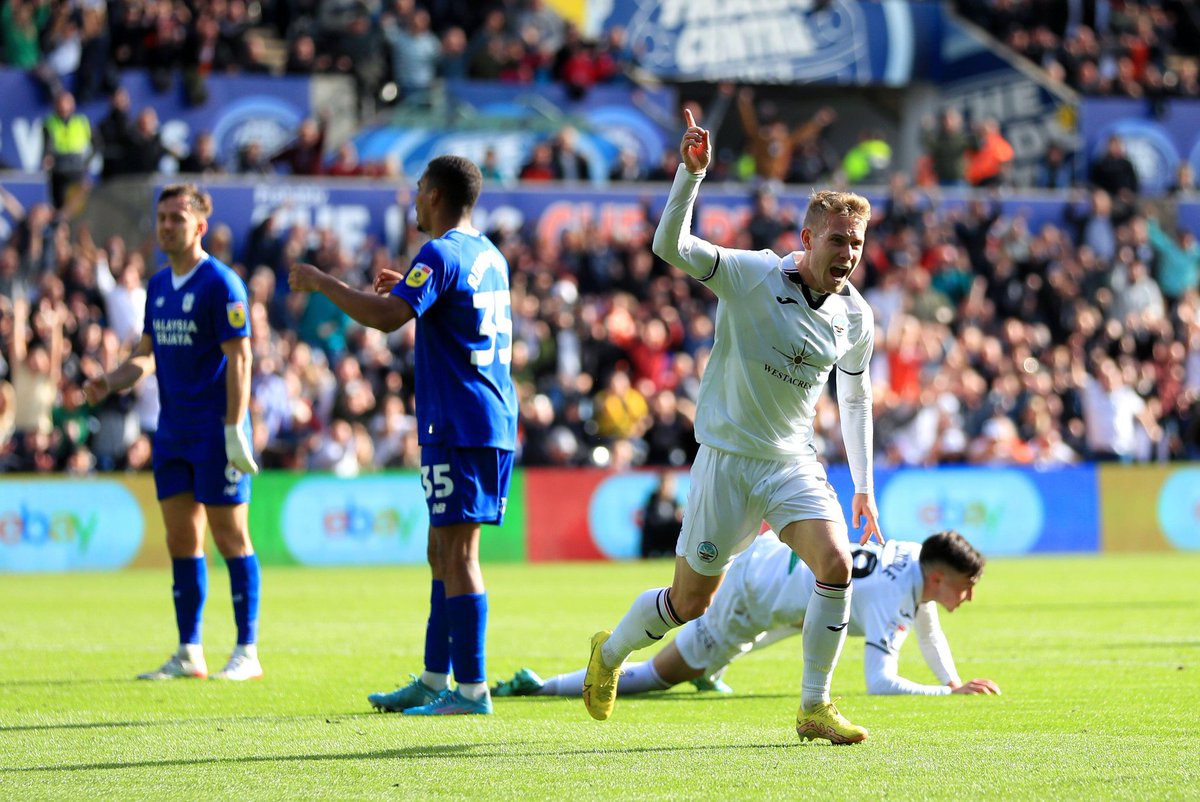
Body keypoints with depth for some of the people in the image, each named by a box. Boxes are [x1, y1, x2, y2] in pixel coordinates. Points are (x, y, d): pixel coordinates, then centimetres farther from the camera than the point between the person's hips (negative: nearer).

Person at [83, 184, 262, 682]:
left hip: (215, 431, -7)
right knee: (181, 539, 7)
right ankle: (188, 654, 11)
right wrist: (110, 382, 0)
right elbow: (148, 354, 19)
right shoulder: (158, 286, 12)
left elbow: (238, 360, -14)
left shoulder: (221, 284, -10)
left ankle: (247, 653, 2)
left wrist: (234, 431, -20)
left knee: (230, 537, -3)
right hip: (173, 431, 7)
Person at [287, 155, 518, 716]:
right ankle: (434, 680, 19)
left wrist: (320, 282, -12)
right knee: (444, 553, 15)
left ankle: (471, 689, -9)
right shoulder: (489, 258, 17)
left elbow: (385, 316, -23)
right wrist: (407, 287, 34)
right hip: (495, 425, 9)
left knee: (458, 554, -8)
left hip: (458, 428, -9)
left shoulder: (440, 255, -12)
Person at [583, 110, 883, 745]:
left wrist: (864, 485, 17)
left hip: (793, 462, 4)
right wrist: (692, 170, -37)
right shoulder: (752, 276, -14)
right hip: (728, 455, -4)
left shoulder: (855, 319, 1)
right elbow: (671, 246, -25)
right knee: (689, 601, 4)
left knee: (836, 563, -20)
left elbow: (855, 399, 16)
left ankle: (814, 709, -8)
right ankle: (610, 652, 36)